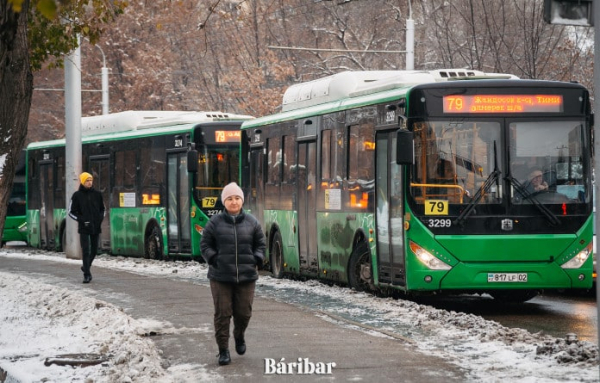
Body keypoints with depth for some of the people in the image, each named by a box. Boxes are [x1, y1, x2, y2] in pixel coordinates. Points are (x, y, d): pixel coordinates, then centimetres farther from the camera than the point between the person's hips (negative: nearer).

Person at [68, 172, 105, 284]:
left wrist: (101, 218, 0)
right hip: (84, 228, -3)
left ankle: (86, 267, 35)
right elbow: (71, 212, 2)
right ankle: (86, 274, -7)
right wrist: (82, 220, -12)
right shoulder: (77, 195, -1)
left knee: (94, 250, 12)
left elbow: (102, 209, 19)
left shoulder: (97, 194, 7)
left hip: (96, 227, 4)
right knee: (86, 251, -8)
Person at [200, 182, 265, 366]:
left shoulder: (251, 222, 5)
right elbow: (205, 244, 5)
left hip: (246, 276, 2)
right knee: (222, 313, -3)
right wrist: (213, 259, -10)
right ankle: (223, 350, 6)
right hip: (221, 276, -2)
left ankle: (239, 336, 37)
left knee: (243, 312, 5)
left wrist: (257, 260, -3)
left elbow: (260, 244, 13)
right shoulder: (215, 222, -1)